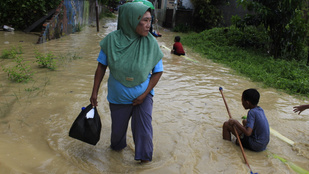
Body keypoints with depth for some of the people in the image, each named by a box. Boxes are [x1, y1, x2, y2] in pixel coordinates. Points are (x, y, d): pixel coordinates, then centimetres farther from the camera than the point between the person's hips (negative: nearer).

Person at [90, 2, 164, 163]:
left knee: (143, 129, -6)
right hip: (118, 96, 1)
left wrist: (145, 95, -12)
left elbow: (158, 71, -8)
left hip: (142, 94, -1)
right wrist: (94, 92, -4)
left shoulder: (151, 43, -18)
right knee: (118, 128, 19)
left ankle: (144, 158, 23)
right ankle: (117, 146, 54)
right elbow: (102, 66, -6)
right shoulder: (112, 40, -17)